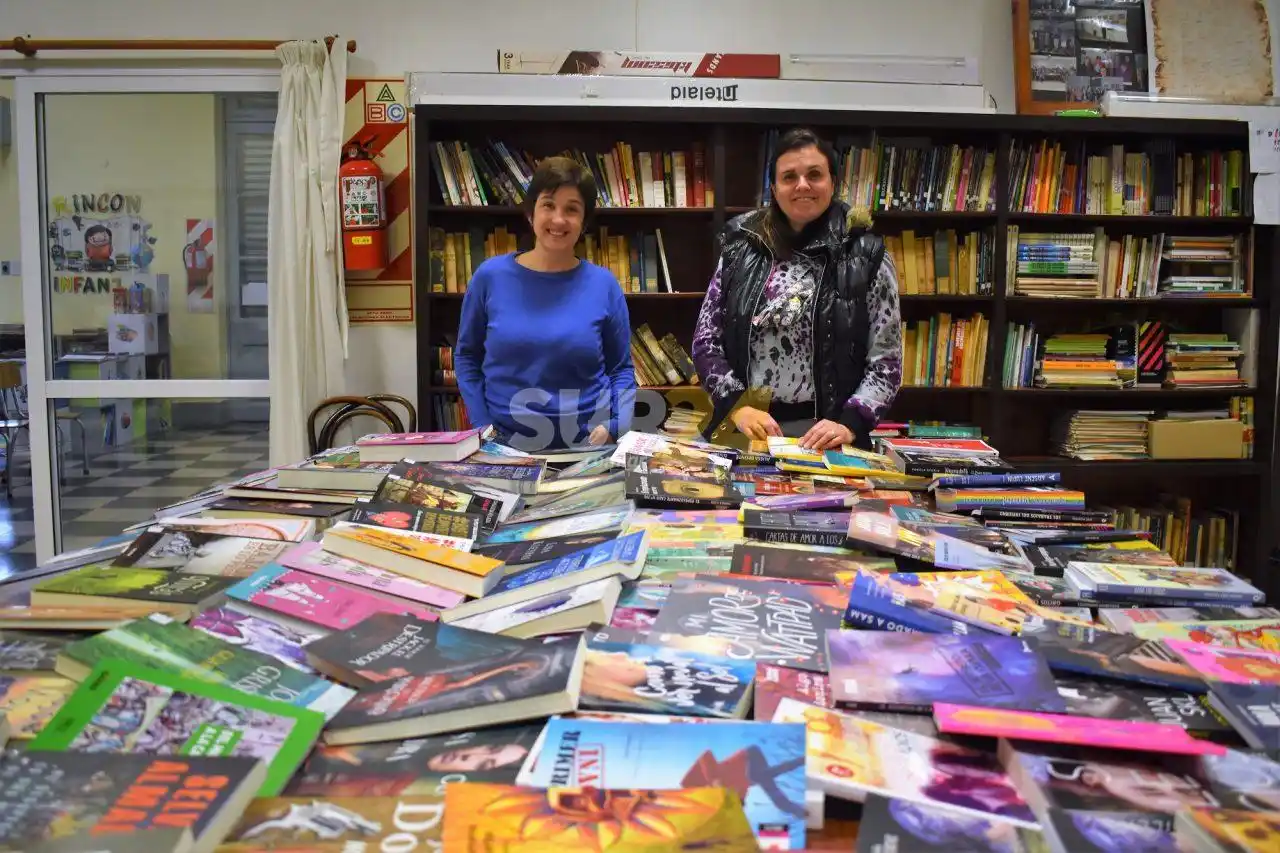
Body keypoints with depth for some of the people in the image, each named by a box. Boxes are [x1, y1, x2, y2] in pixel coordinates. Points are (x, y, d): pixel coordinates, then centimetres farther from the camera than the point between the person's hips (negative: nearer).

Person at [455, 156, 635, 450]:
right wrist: (482, 424, 1)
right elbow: (467, 356, 11)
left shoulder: (604, 285, 2)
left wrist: (613, 425, -6)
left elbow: (621, 368, 9)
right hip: (505, 446, 0)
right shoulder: (491, 276, 2)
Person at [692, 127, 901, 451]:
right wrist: (737, 405, -9)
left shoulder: (865, 257, -2)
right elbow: (705, 340, 4)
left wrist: (849, 425, -16)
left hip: (822, 436, -1)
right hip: (744, 430, 1)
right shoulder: (741, 248, 3)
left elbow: (886, 361, -2)